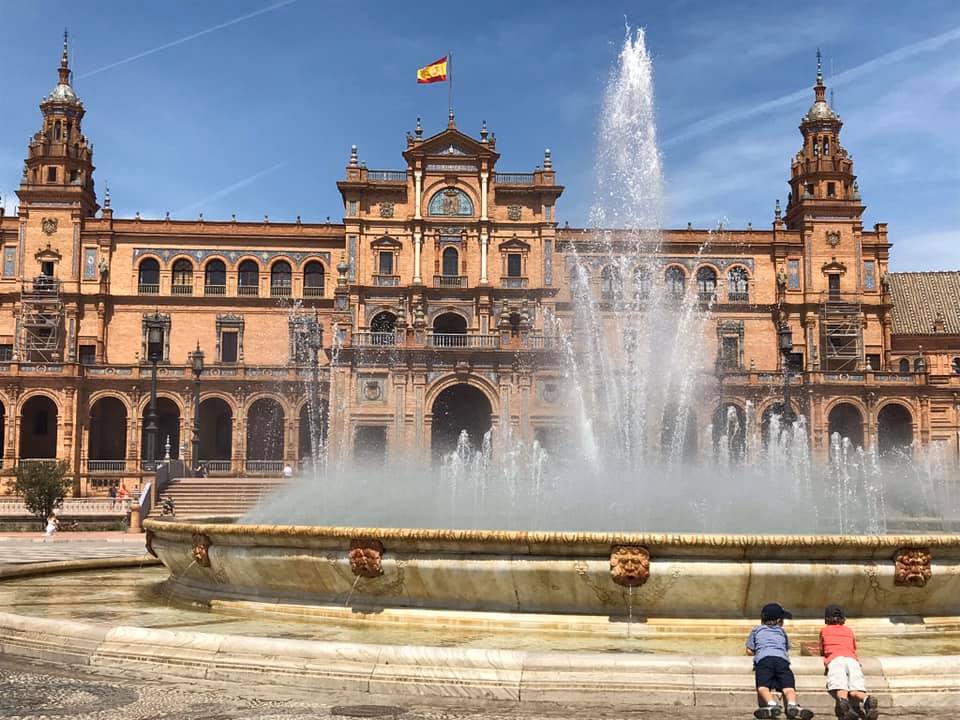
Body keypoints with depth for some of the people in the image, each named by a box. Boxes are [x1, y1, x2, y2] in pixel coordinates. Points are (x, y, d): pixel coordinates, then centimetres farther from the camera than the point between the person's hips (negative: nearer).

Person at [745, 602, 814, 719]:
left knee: (763, 686, -20)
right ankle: (792, 704, -44)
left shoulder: (756, 630, 30)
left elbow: (749, 651, 29)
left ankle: (771, 704, -48)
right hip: (782, 659, 2)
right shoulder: (782, 631, 33)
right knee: (788, 687, -15)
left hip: (764, 658, -1)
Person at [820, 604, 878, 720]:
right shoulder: (849, 631, 34)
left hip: (834, 659, -2)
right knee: (855, 690, -18)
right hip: (852, 659, 3)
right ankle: (867, 699, -52)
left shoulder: (824, 630, 29)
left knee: (840, 688, -27)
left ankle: (843, 702, -61)